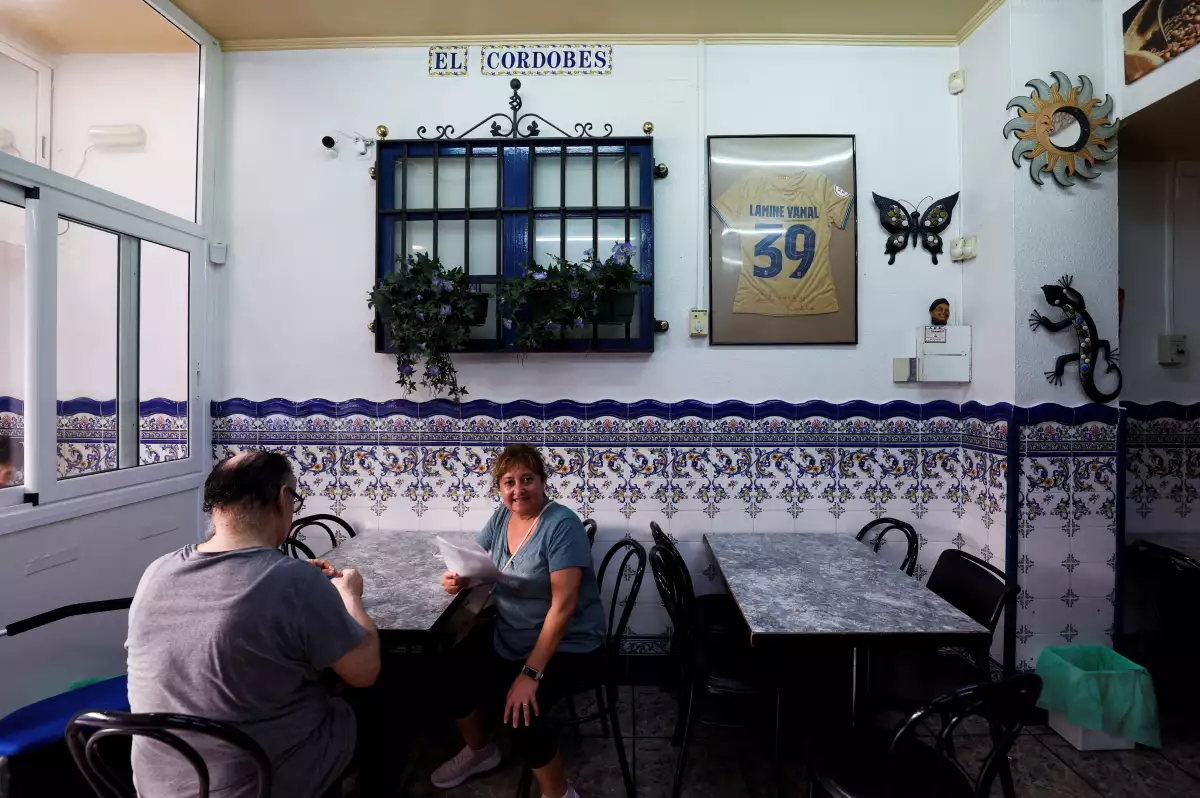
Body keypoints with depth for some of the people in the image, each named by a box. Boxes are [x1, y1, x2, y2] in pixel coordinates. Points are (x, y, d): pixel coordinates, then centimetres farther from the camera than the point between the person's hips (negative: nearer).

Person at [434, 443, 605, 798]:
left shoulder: (561, 525, -23)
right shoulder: (501, 517, -1)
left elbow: (563, 606, -26)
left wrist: (531, 673, -27)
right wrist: (457, 578, -14)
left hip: (568, 647, -7)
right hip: (510, 642, 8)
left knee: (519, 712, -26)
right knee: (452, 671, -1)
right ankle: (480, 751, 30)